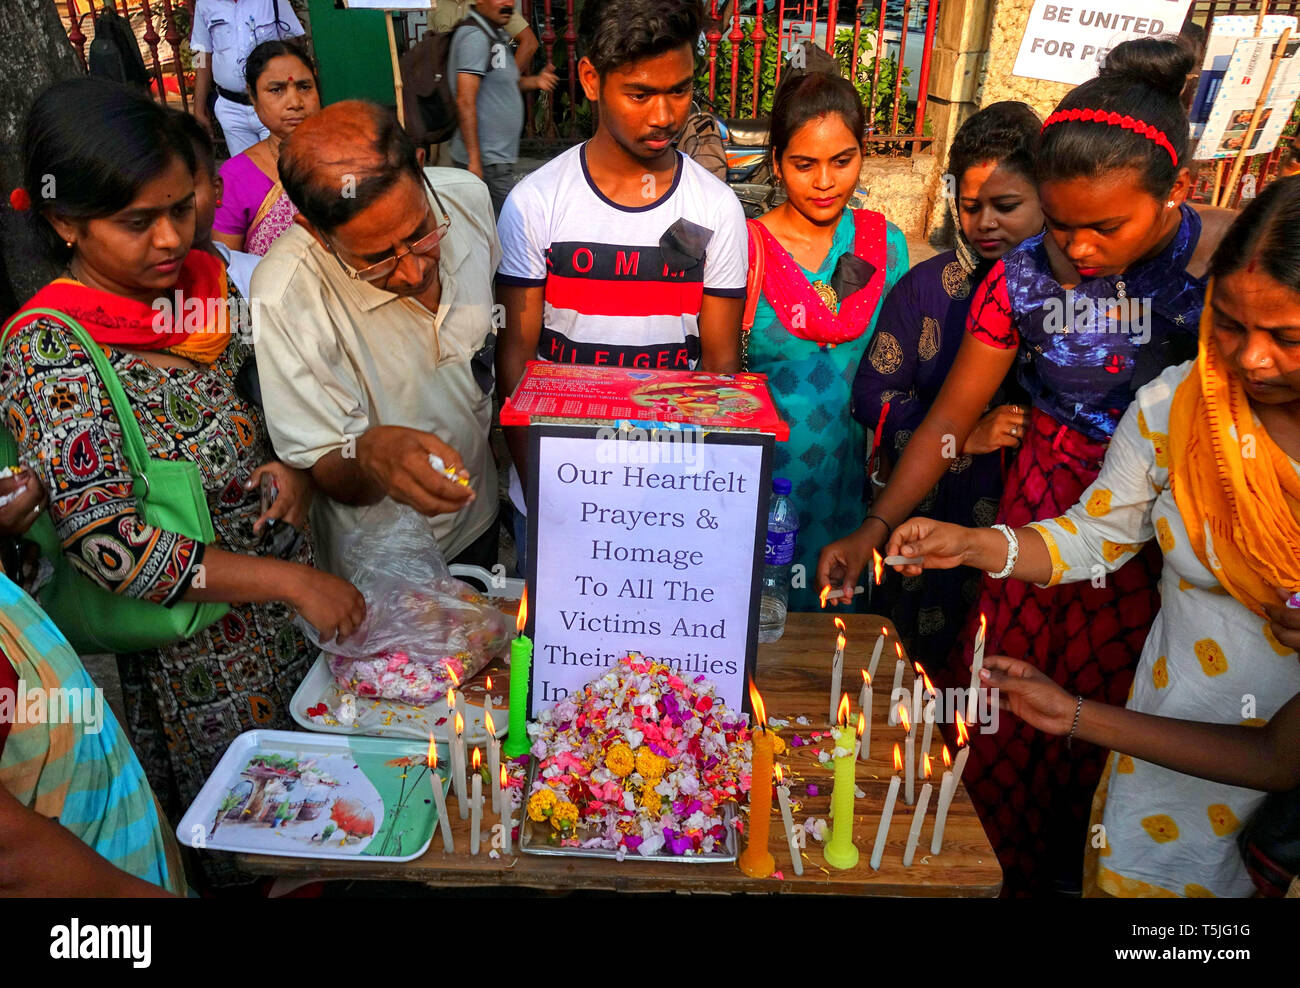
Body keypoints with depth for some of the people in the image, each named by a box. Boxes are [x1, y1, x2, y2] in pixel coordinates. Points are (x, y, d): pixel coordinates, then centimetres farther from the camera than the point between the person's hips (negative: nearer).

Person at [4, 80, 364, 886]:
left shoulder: (208, 282, -1)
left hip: (303, 618, 6)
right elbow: (114, 549, -23)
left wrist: (297, 467, -8)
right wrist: (291, 580, -25)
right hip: (195, 660, -5)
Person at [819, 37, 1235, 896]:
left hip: (1170, 540, -2)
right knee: (998, 721, 10)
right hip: (1042, 517, 2)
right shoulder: (1025, 277, -7)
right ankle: (1000, 868, 40)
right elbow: (950, 421, -2)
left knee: (1097, 734, 11)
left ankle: (1053, 877, 40)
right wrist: (874, 529, -9)